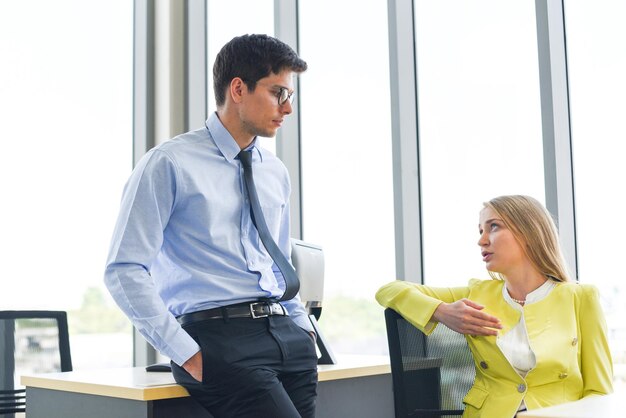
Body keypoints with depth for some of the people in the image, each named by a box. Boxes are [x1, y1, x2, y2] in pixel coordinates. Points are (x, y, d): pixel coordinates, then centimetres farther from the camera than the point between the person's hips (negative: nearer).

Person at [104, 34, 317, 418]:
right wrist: (188, 354, -14)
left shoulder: (276, 173, 15)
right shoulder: (170, 164, -4)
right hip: (220, 338, -6)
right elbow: (125, 271, -9)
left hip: (286, 336, 7)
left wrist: (303, 327, 11)